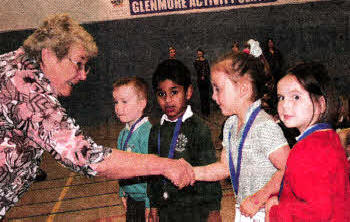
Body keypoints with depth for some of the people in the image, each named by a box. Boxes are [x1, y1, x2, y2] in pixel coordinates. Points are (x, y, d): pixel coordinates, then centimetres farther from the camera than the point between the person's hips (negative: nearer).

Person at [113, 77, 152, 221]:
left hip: (144, 202, -8)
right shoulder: (123, 134, 6)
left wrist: (149, 204, -20)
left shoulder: (148, 133, -21)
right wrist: (123, 193, 16)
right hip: (131, 201, 8)